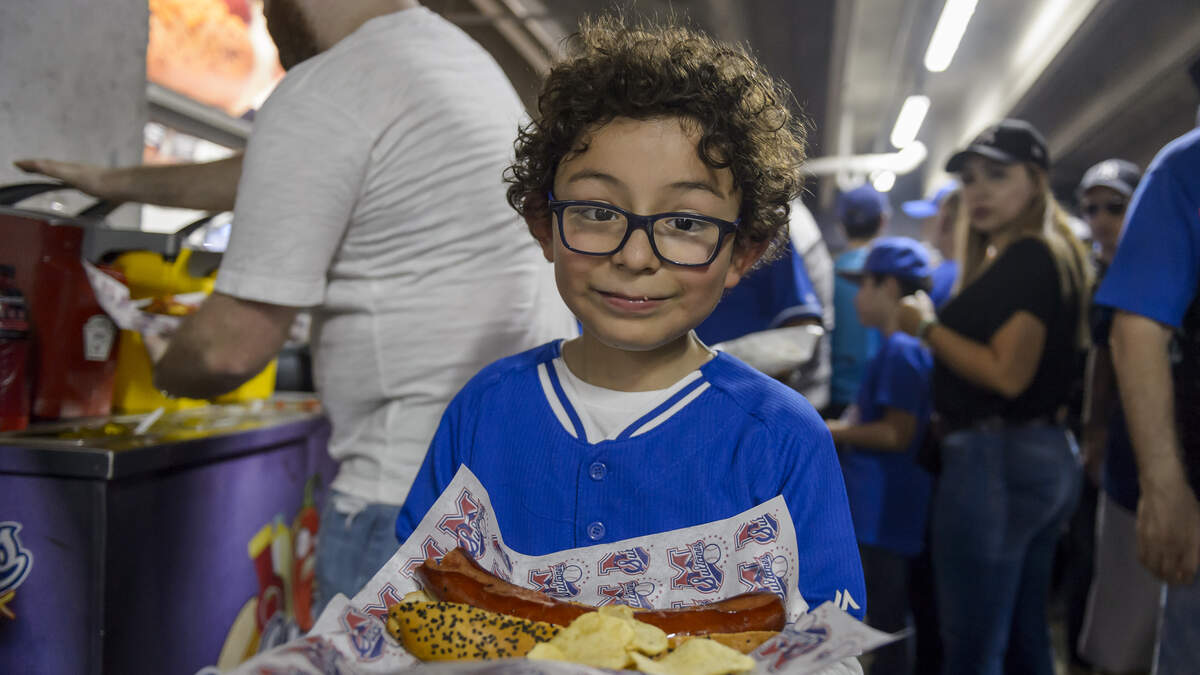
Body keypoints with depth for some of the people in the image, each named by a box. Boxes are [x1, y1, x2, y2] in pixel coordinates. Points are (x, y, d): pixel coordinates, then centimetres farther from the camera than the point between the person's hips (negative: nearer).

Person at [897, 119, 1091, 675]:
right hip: (1048, 456, 10)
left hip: (996, 459, -10)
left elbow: (1007, 373, -21)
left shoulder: (1027, 258, -13)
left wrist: (927, 327, -10)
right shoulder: (1053, 258, 18)